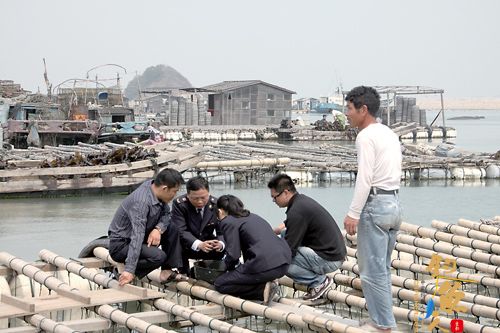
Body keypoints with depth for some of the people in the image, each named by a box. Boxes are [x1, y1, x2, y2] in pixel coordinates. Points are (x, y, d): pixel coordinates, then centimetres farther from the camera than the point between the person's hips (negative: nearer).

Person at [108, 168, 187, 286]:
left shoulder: (155, 188, -5)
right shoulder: (141, 202, -31)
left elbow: (166, 214, 8)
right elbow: (137, 236, -38)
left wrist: (158, 229, -16)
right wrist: (129, 271, -42)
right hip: (121, 244, -9)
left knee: (172, 229, -1)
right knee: (158, 256, -30)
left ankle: (167, 271, 1)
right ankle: (126, 274, -11)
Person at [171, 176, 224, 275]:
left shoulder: (216, 205, -12)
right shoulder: (179, 204, -20)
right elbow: (181, 231, -28)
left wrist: (221, 244, -39)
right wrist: (199, 244, -47)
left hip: (208, 244, 3)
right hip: (187, 247, -3)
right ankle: (184, 273, -8)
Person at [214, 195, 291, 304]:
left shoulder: (228, 222, 2)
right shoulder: (253, 216, 27)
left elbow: (233, 254, -6)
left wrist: (229, 267, 16)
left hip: (265, 266, -9)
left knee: (219, 284, 6)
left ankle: (262, 290, -6)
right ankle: (265, 284, 9)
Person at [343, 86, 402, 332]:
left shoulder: (366, 137, -12)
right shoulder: (390, 134, 17)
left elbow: (365, 178, -19)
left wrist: (354, 213, -19)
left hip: (375, 204, -10)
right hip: (394, 202, 10)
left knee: (372, 270, -4)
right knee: (382, 268, 15)